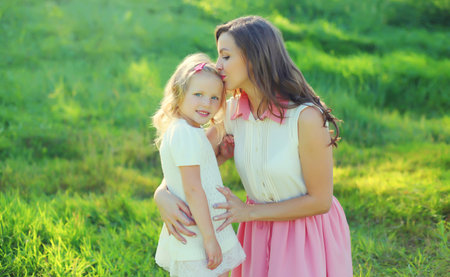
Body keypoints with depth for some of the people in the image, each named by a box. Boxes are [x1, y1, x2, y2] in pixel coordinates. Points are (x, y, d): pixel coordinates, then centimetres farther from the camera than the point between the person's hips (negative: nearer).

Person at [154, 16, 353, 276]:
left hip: (309, 235, -5)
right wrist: (162, 194, -19)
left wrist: (248, 211, -16)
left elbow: (320, 201, -20)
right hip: (261, 235, 5)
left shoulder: (306, 117, -26)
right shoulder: (233, 112, -8)